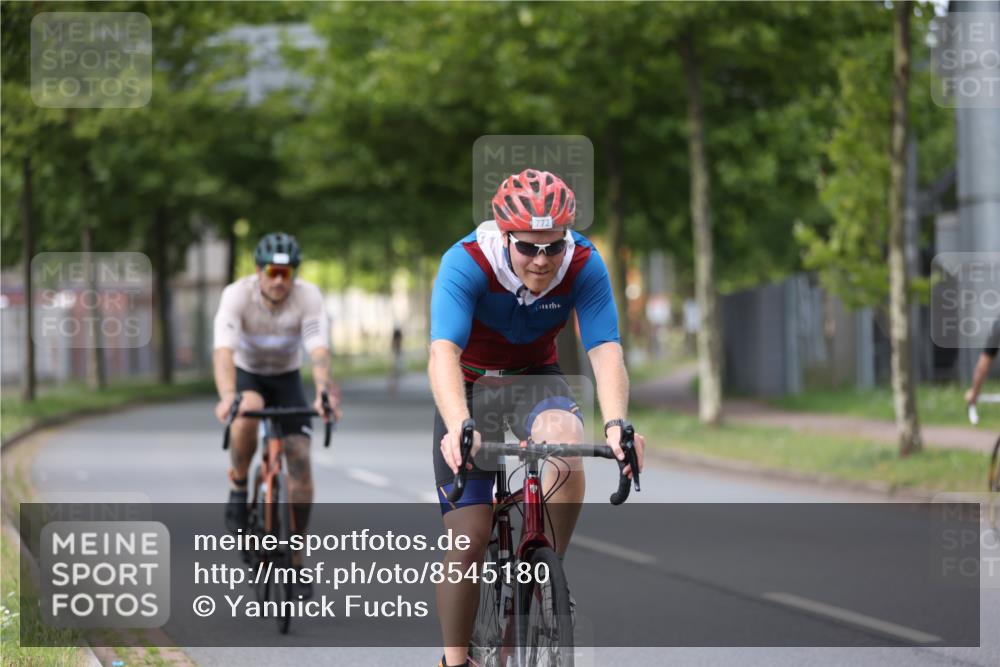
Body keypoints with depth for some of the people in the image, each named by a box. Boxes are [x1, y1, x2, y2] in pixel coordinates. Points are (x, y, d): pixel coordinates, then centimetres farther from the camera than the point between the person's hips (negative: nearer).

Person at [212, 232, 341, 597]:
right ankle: (238, 487, -13)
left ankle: (296, 557, -1)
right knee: (248, 412, -38)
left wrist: (324, 392, -56)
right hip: (246, 373, -2)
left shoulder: (309, 296, -24)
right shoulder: (237, 295, -28)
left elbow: (319, 351, -36)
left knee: (300, 458, -13)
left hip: (286, 378, 2)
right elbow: (224, 351, -40)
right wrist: (227, 396, -58)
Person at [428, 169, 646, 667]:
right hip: (470, 386, -1)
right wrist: (459, 428, -59)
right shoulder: (465, 264, -30)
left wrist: (616, 424, -50)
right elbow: (443, 353, -42)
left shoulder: (584, 266, -23)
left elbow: (606, 352, -30)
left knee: (565, 438, -34)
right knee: (468, 539, -9)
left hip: (536, 378, 1)